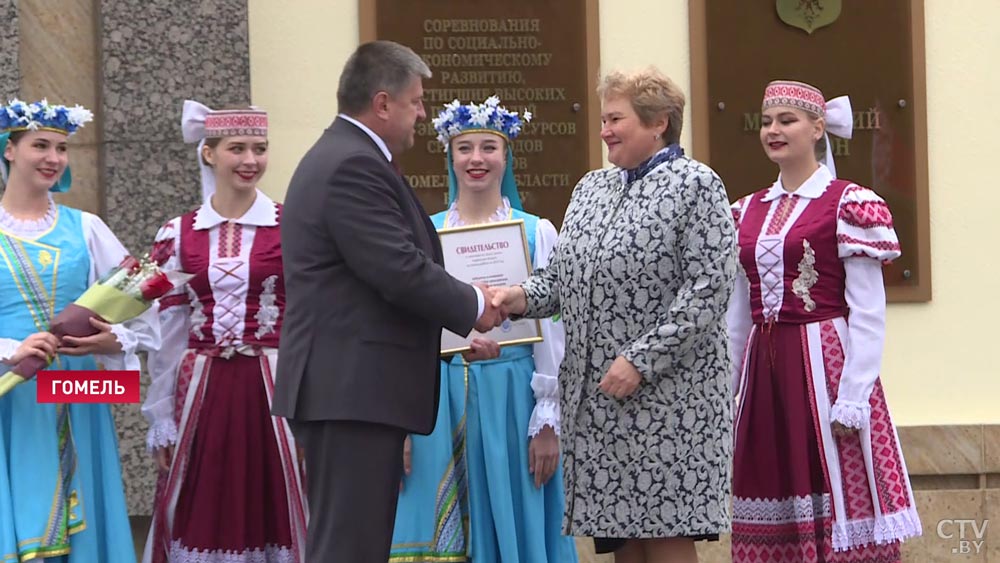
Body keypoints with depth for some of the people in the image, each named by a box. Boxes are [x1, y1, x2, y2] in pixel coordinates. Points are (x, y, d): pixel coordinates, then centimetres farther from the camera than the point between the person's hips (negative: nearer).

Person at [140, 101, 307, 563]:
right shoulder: (178, 235, 6)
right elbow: (168, 336, 9)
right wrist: (161, 421, 8)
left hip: (273, 391, -2)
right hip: (201, 395, 2)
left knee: (273, 515, 1)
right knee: (202, 521, 5)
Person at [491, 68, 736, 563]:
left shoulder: (695, 184, -4)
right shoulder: (591, 188, 17)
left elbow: (707, 288, -12)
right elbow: (561, 275, 18)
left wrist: (640, 360, -17)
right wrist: (523, 297, -4)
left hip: (665, 391, -6)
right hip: (594, 396, 6)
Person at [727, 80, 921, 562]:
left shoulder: (849, 205, -5)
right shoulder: (746, 213, 13)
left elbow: (868, 314, -11)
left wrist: (853, 399, -17)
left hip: (825, 364, -6)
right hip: (763, 373, 6)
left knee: (838, 520, -5)